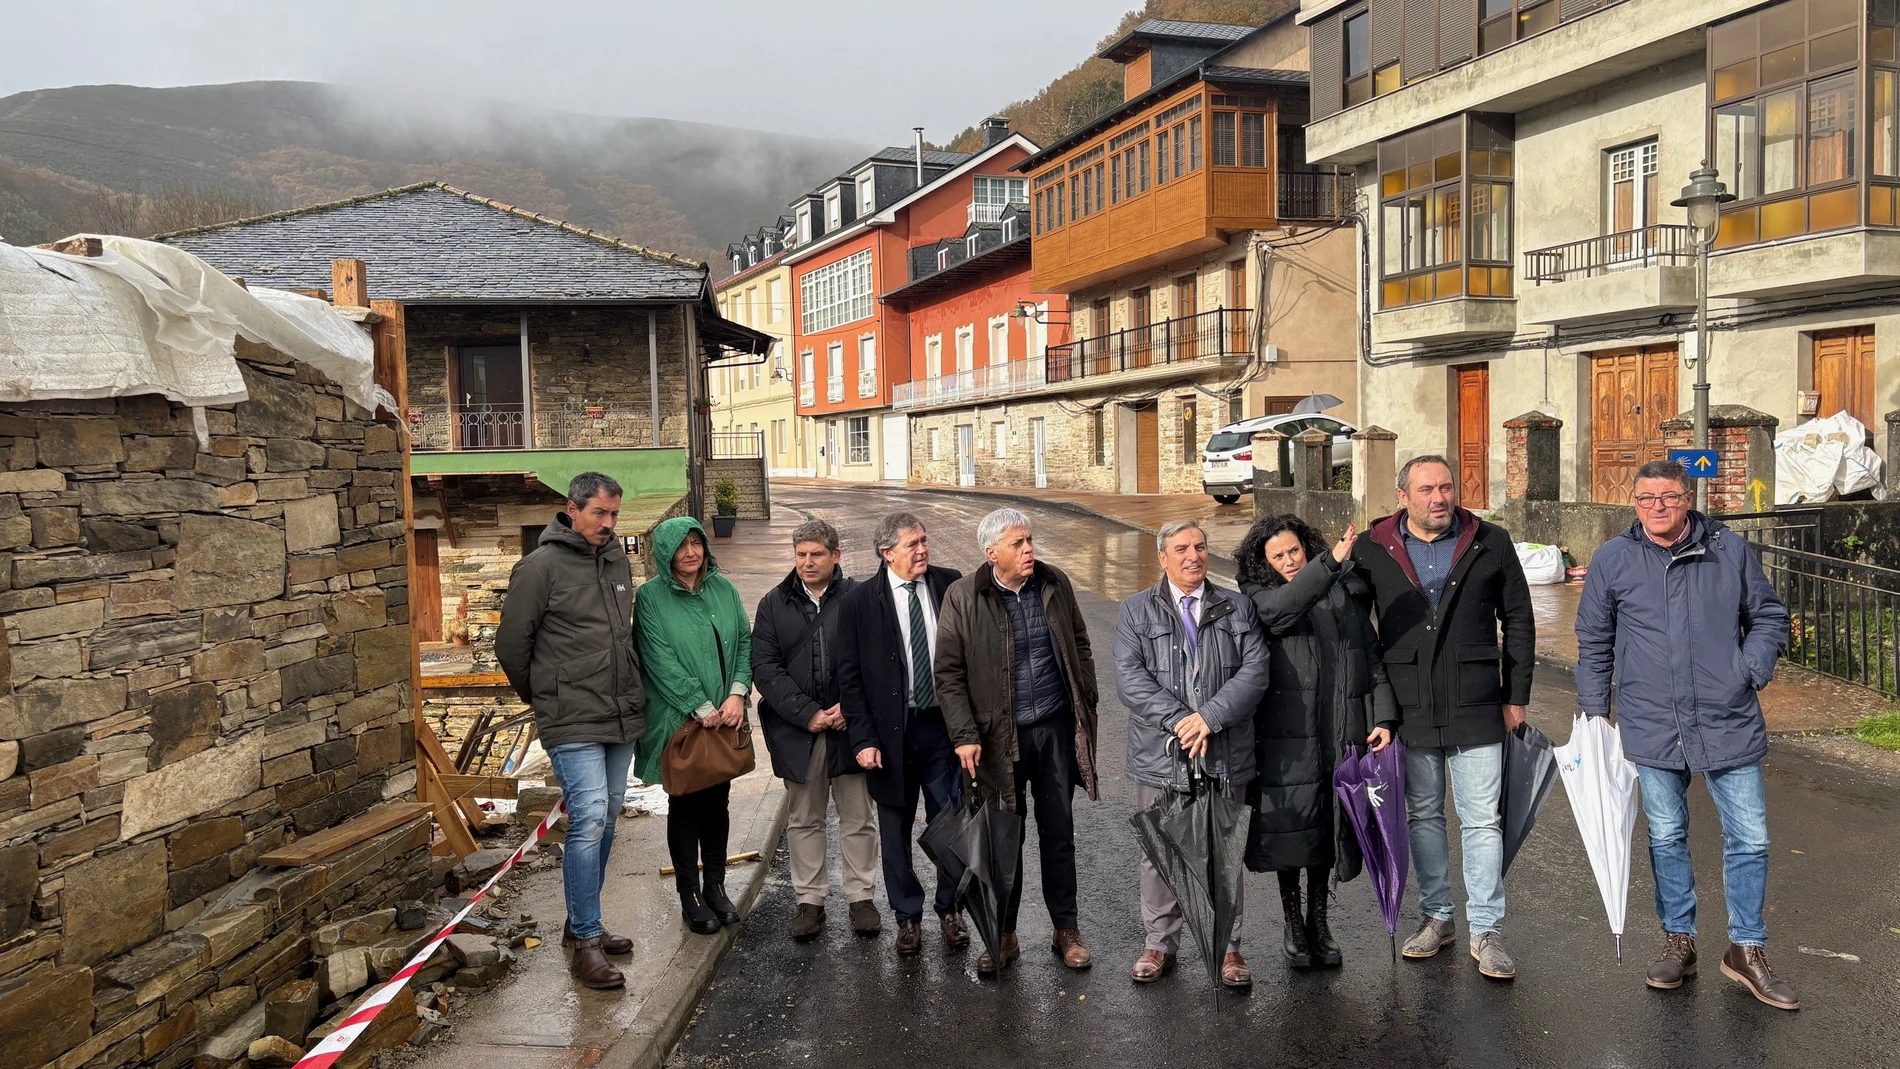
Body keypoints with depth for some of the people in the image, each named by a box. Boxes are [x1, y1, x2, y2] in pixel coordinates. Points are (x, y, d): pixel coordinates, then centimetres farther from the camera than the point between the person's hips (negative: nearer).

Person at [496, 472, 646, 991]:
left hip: (622, 717, 7)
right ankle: (586, 942, -4)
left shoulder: (617, 560, 12)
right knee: (589, 820, -13)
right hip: (573, 723, -7)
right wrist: (543, 696, 8)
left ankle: (583, 922, 28)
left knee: (605, 821, 13)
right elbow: (511, 644, -3)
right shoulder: (541, 566, -9)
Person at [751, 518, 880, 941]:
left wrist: (851, 707, -14)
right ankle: (809, 899, 22)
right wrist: (808, 714, -11)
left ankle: (861, 896, 20)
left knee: (858, 819, 7)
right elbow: (764, 668, -1)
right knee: (803, 820, 11)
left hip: (851, 727, -2)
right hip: (796, 730, 2)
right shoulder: (774, 604, 5)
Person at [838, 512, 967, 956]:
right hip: (892, 731, -1)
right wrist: (863, 738, -9)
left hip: (944, 724, 1)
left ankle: (950, 910, 29)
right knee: (895, 829, 11)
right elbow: (849, 676, -3)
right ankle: (908, 916, 28)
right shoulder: (860, 601, -6)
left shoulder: (951, 586, -2)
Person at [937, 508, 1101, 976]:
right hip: (1000, 735, -2)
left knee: (1058, 832, 11)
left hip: (1056, 727, 2)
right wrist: (964, 736, -13)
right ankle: (1003, 934, 23)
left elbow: (1079, 646, 11)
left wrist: (1087, 707, 6)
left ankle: (1066, 929, 25)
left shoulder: (1055, 583, 0)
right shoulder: (963, 597, -9)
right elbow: (949, 673, -7)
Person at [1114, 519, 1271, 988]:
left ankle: (1228, 947, 23)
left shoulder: (1237, 608, 9)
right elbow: (1129, 677, -8)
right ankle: (1160, 945, 23)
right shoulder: (1137, 611, 4)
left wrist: (1209, 717, -15)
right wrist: (1178, 720, -17)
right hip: (1160, 757, -1)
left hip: (1225, 757, 1)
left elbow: (1255, 671, -3)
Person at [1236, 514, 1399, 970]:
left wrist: (1384, 717, 0)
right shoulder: (1258, 596, 1)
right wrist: (1330, 563, -32)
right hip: (1286, 736, -2)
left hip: (1341, 735, 3)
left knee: (1329, 825, 10)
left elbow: (1373, 656, 10)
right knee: (1291, 826, 3)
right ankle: (1294, 924, 21)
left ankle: (1319, 919, 28)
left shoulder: (1346, 593, 9)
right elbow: (1282, 608, -23)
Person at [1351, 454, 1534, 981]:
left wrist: (1516, 695, 5)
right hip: (1408, 709, 1)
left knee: (1482, 820, 1)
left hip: (1475, 707, -1)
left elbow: (1518, 621, 8)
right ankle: (1437, 916, 26)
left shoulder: (1491, 543, 2)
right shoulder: (1372, 550, 1)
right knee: (1422, 815, 12)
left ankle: (1485, 930, 11)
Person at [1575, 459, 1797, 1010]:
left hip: (1729, 725, 0)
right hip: (1652, 728, 0)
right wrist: (1595, 712, 8)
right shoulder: (1612, 560, 1)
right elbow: (1593, 643, 10)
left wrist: (1752, 670, -3)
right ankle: (1678, 940, 26)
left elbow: (1770, 616, 12)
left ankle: (1747, 949, 21)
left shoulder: (1730, 549, 1)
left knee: (1749, 839, 5)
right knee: (1666, 838, 11)